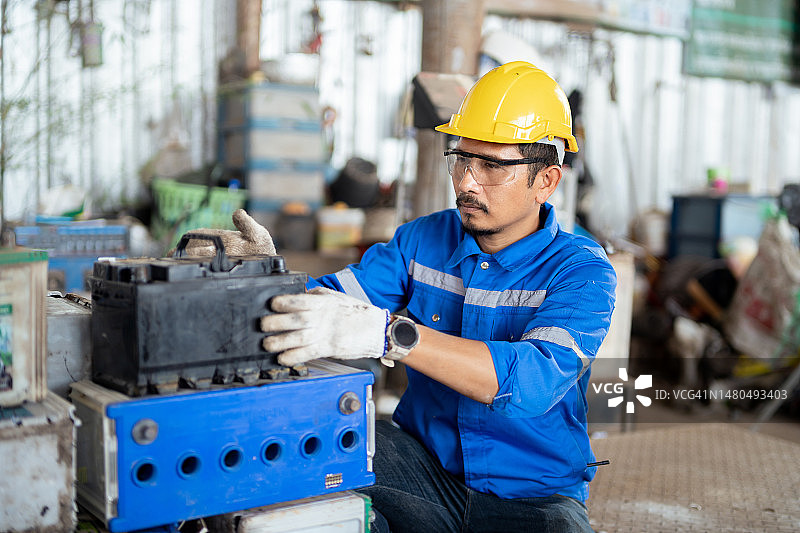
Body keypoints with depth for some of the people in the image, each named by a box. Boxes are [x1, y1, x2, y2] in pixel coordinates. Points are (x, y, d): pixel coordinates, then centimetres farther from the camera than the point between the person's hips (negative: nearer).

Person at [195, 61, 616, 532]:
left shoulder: (583, 272, -13)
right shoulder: (425, 239, 3)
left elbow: (536, 379, -31)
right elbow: (332, 297, -3)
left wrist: (389, 333, -43)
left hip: (532, 494, -2)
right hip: (425, 465, 3)